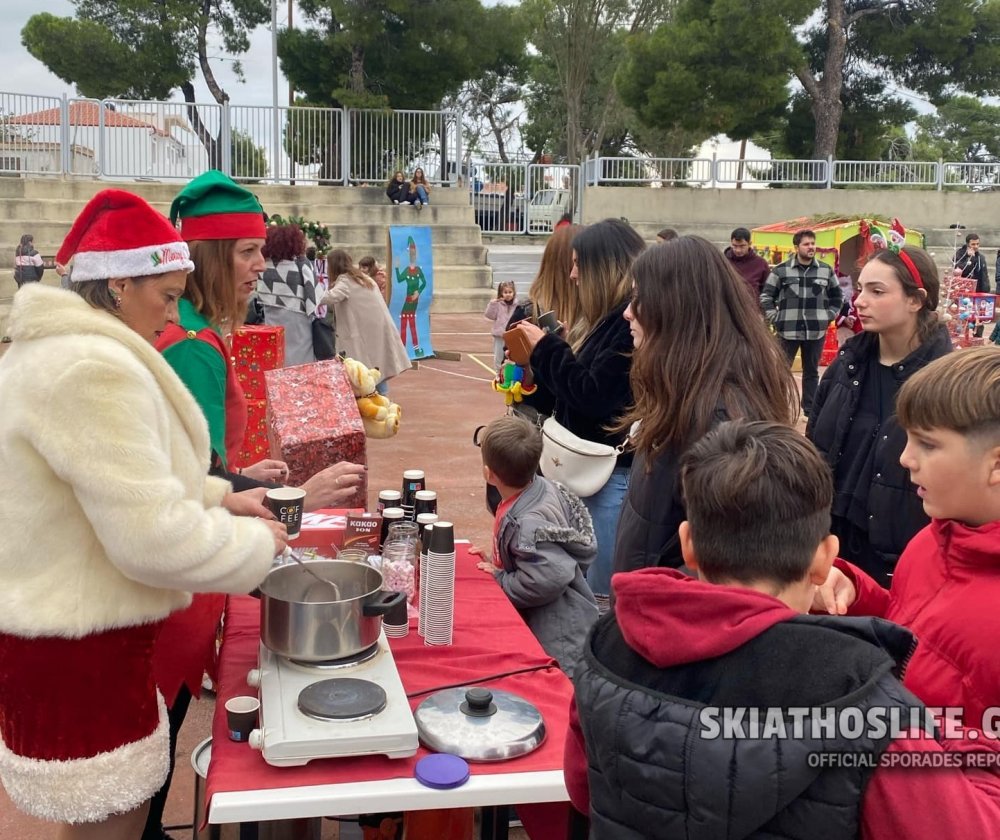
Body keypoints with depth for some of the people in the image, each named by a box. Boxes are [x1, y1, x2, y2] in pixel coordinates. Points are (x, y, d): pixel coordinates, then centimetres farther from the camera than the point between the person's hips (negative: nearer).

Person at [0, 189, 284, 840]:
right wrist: (259, 542, -12)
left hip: (57, 625, 10)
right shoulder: (96, 368, -25)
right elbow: (155, 540, -28)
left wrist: (214, 496, 10)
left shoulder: (55, 347, 10)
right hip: (77, 650, -10)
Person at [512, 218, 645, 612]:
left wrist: (545, 349, -12)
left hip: (616, 472, -10)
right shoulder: (608, 316, 12)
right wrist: (537, 358, 5)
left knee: (602, 594, 0)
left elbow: (595, 396, -23)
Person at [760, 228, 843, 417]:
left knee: (812, 372, 13)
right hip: (788, 331, -3)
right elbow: (766, 297, 3)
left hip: (816, 331, 3)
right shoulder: (781, 270, -1)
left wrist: (828, 317, 8)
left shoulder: (826, 271, 7)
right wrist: (775, 319, -3)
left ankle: (810, 408, 23)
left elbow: (837, 297, 19)